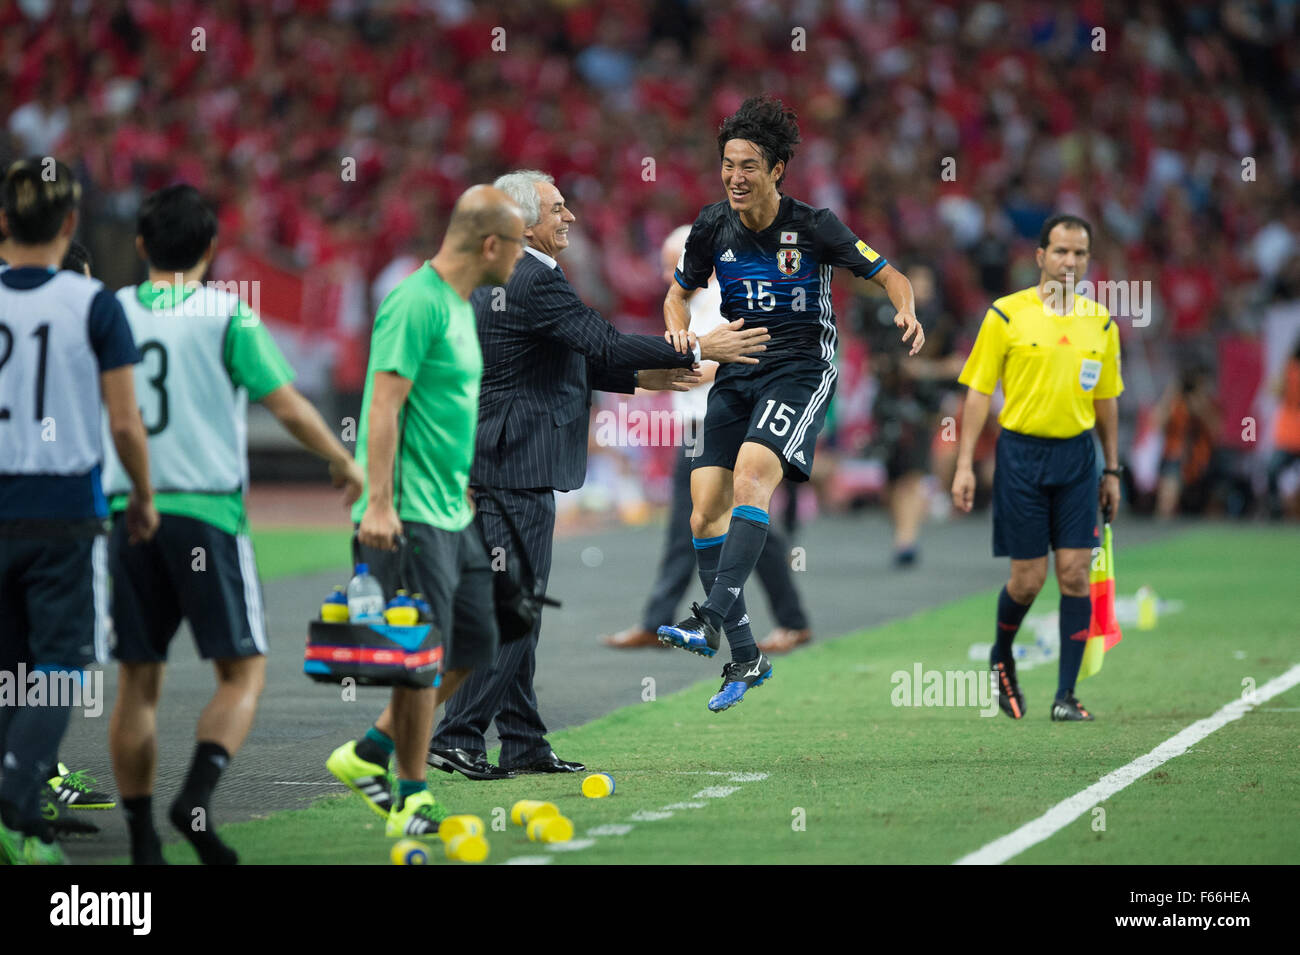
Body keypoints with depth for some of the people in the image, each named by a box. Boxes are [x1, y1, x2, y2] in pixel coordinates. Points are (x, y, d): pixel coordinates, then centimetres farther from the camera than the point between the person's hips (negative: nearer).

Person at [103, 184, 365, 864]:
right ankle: (195, 799, -17)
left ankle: (142, 839, 7)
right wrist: (345, 464, 12)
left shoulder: (111, 312, 8)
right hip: (205, 512, -4)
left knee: (138, 681, 9)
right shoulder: (228, 315, -2)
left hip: (128, 513, 4)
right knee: (242, 672, 4)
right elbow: (288, 407, -3)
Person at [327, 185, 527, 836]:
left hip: (451, 514, 10)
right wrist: (378, 502, -25)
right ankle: (411, 802, 1)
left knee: (473, 646, 12)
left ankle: (369, 754, 21)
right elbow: (385, 405, -20)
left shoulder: (458, 305, 16)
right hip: (411, 515, -10)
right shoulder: (417, 303, -15)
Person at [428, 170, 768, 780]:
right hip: (518, 464, -11)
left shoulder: (492, 280, 17)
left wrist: (640, 376, 18)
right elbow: (603, 344, -21)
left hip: (496, 464, 11)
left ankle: (523, 742, 16)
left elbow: (570, 359, 23)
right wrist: (698, 351, -15)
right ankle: (457, 735, -9)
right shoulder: (534, 282, -16)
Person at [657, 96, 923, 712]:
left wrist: (906, 312, -21)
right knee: (705, 514, -4)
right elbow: (679, 294, 18)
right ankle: (745, 656, 5)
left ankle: (714, 615, -37)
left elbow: (888, 276, 0)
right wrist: (679, 332, -4)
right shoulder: (713, 227, 2)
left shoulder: (813, 227, -9)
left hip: (800, 370, -5)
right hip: (735, 376, 5)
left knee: (749, 478, -29)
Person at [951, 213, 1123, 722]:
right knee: (1029, 578, -1)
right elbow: (979, 391, -2)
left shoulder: (1101, 322, 7)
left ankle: (1065, 694, 0)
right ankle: (1002, 657, 29)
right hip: (1021, 450, -3)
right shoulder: (1006, 315, -4)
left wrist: (1112, 470, 15)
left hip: (1077, 454, 3)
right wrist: (964, 464, -7)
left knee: (1075, 572, -5)